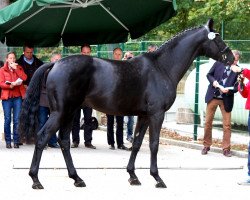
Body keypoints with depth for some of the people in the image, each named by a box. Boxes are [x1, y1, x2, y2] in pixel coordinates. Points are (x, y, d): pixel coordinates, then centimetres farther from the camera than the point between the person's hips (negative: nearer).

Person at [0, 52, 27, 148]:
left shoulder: (19, 68, 14)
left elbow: (24, 78, -4)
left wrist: (15, 68, -6)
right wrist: (10, 85, -17)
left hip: (18, 96, 1)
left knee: (17, 120, -3)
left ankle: (16, 141, 1)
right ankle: (8, 141, 2)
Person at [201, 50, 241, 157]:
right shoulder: (219, 63, -2)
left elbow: (236, 87, -5)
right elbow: (209, 74, 7)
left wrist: (228, 90, -23)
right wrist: (214, 82, -12)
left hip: (226, 100, -1)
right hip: (213, 97, 1)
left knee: (227, 125, 0)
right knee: (208, 122, 8)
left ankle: (226, 148, 10)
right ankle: (206, 146, 21)